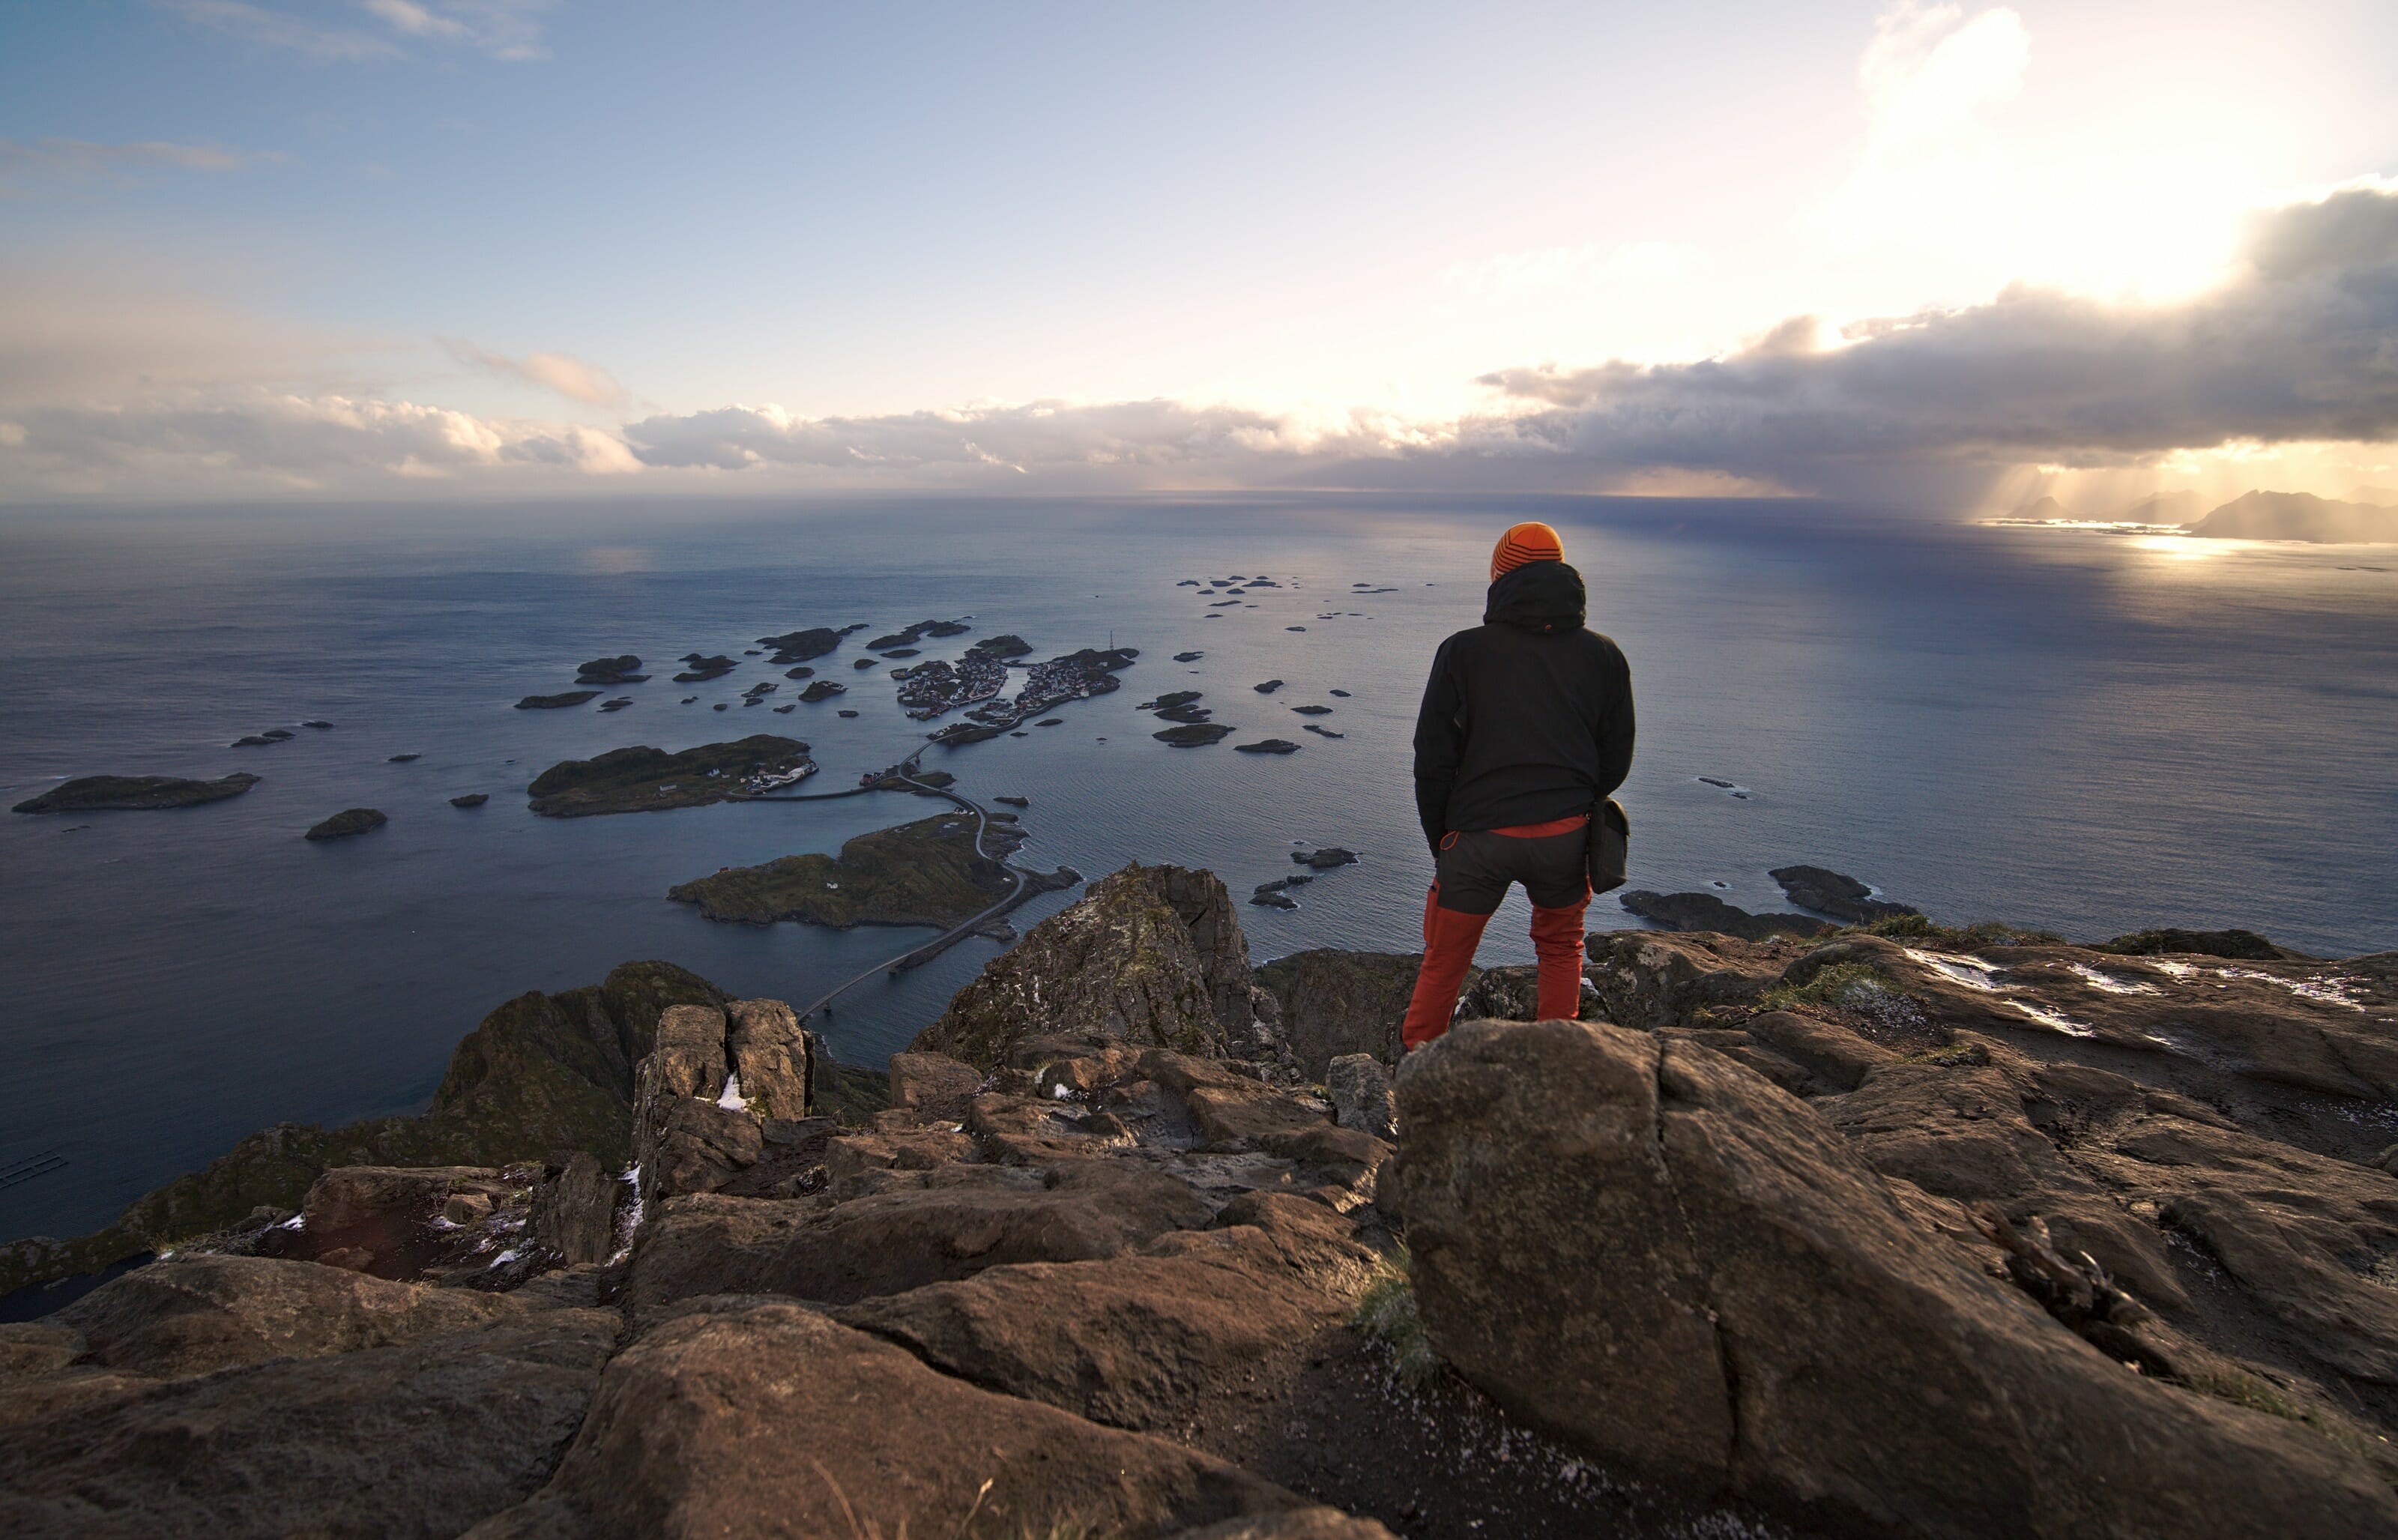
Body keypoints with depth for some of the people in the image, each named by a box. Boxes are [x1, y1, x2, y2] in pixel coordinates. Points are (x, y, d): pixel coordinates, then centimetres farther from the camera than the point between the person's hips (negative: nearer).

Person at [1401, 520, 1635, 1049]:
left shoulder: (1462, 652, 0)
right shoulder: (1604, 655, 6)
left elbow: (1432, 762, -1)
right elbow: (1616, 761, 10)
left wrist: (1441, 843, 9)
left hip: (1478, 834, -2)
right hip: (1564, 835, 2)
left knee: (1444, 961, 14)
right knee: (1561, 945, 26)